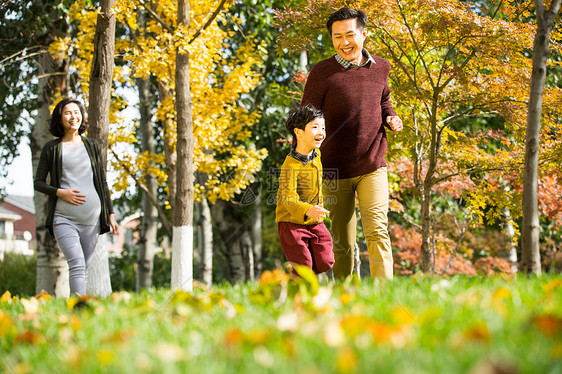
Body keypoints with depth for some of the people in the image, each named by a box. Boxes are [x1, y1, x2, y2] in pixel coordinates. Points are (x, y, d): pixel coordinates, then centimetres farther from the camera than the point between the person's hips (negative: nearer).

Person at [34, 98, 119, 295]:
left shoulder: (92, 146, 14)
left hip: (92, 218, 3)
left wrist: (111, 214, 10)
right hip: (64, 218, -3)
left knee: (83, 269, 4)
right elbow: (38, 182, 8)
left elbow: (103, 183, 16)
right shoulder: (51, 148, 7)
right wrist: (60, 192, -10)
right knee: (77, 264, -20)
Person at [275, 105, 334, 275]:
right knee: (303, 265, -9)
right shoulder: (291, 165, -22)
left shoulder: (316, 154, 2)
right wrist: (307, 211, -47)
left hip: (315, 222, 7)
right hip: (292, 222, -7)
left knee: (325, 263, 2)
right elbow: (288, 198, -32)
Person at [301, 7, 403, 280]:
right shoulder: (322, 73, -7)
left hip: (372, 168, 2)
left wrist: (391, 118, 4)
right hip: (336, 171, -2)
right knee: (342, 243, 7)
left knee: (377, 230, -15)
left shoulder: (380, 67, 7)